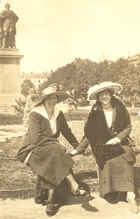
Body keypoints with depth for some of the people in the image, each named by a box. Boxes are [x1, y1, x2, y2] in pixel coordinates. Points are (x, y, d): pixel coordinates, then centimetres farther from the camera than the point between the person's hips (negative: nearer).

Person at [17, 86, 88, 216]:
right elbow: (37, 139, -21)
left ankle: (50, 200, -29)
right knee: (56, 152, -33)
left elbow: (66, 131, 8)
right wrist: (57, 143, -24)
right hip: (33, 149, -5)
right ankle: (74, 186, -34)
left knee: (54, 166, -29)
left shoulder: (58, 114, 7)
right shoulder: (35, 115, -12)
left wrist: (77, 146, -3)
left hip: (52, 149, 5)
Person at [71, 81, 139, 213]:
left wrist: (118, 138, -15)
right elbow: (89, 133, -3)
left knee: (124, 161, -26)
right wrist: (79, 149, -9)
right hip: (102, 144, 0)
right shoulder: (95, 112, -3)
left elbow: (128, 127, 1)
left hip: (120, 142, 0)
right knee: (109, 161, -27)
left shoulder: (120, 107, -2)